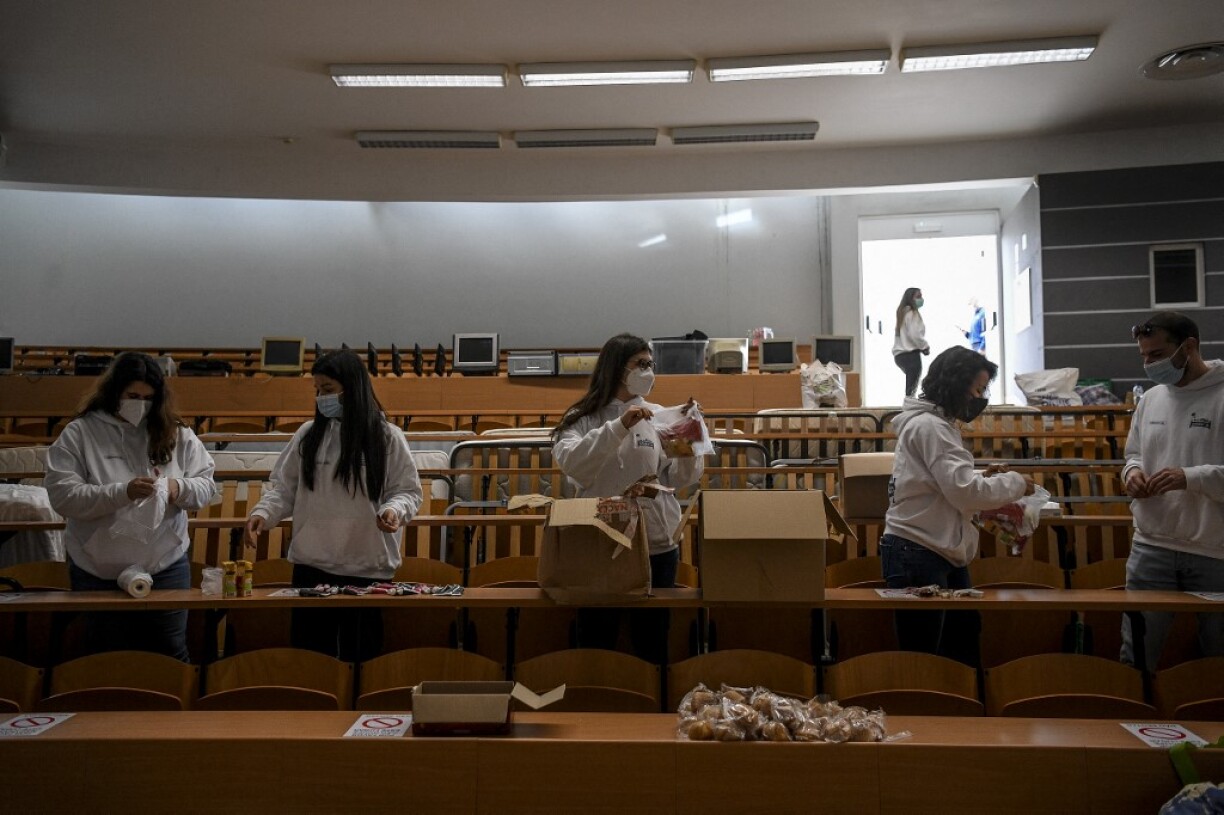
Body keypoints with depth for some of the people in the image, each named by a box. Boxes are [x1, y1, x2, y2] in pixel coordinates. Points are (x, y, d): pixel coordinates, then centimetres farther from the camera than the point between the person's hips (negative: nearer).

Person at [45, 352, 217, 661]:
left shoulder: (177, 433, 2)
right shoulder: (79, 433, -5)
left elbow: (207, 485, 3)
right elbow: (61, 496, -13)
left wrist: (179, 489, -19)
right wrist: (122, 493, -26)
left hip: (166, 567, 1)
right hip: (99, 574, -1)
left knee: (170, 658, 10)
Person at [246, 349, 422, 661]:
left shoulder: (387, 437, -1)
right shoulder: (307, 434, 6)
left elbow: (408, 490, 1)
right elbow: (283, 486, 9)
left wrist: (395, 510, -19)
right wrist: (263, 512, -9)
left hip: (368, 568, -2)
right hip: (311, 566, 2)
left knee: (360, 657, 8)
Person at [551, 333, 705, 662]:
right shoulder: (582, 418, -2)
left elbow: (677, 478, 2)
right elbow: (570, 462, -20)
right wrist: (618, 426, -28)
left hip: (657, 545, 2)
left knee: (652, 641, 13)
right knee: (596, 641, 9)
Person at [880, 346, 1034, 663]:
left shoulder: (937, 423, 17)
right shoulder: (929, 426, -15)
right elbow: (964, 492, -21)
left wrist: (982, 479, 7)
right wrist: (1014, 483, -7)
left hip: (942, 554, 10)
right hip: (918, 556, -10)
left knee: (963, 648, 14)